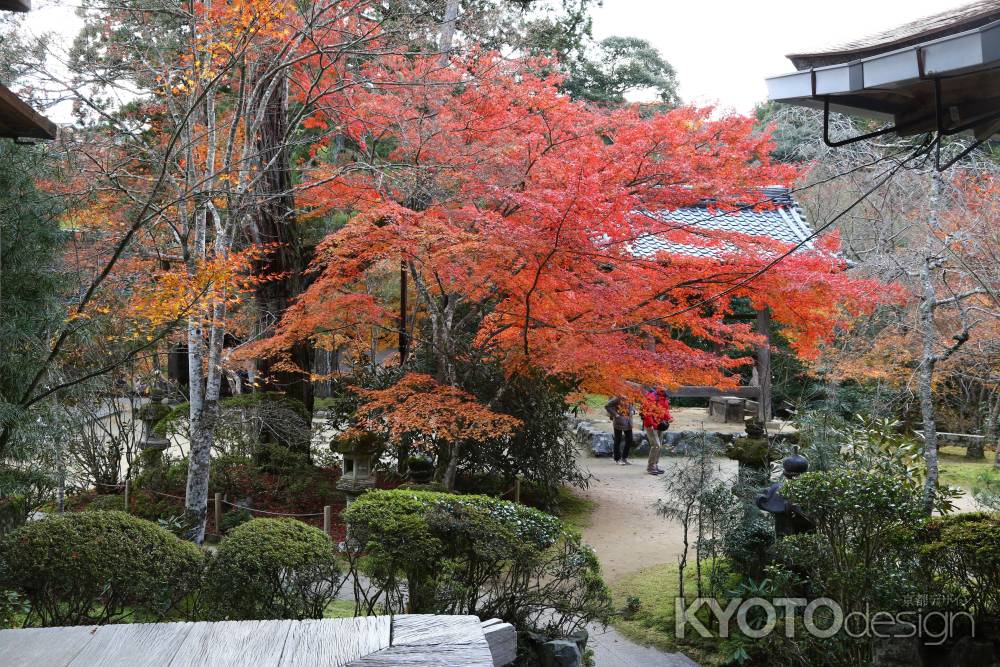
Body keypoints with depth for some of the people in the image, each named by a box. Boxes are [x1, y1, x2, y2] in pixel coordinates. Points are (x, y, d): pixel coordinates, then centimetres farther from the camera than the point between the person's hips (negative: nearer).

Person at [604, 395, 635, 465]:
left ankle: (625, 458, 23)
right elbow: (607, 406, -11)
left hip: (628, 423, 6)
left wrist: (632, 411, 4)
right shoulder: (616, 399, -11)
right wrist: (614, 414, -16)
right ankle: (617, 459, 13)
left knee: (629, 440, 7)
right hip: (619, 422, -6)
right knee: (618, 440, 3)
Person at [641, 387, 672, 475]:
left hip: (659, 425, 9)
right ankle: (650, 467, -8)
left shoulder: (664, 399, 10)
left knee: (658, 445, 13)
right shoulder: (651, 398, -17)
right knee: (656, 445, -14)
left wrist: (668, 418, 0)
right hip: (651, 425, -9)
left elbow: (665, 411, 20)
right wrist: (652, 424, -26)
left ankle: (655, 465, 24)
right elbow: (647, 412, -21)